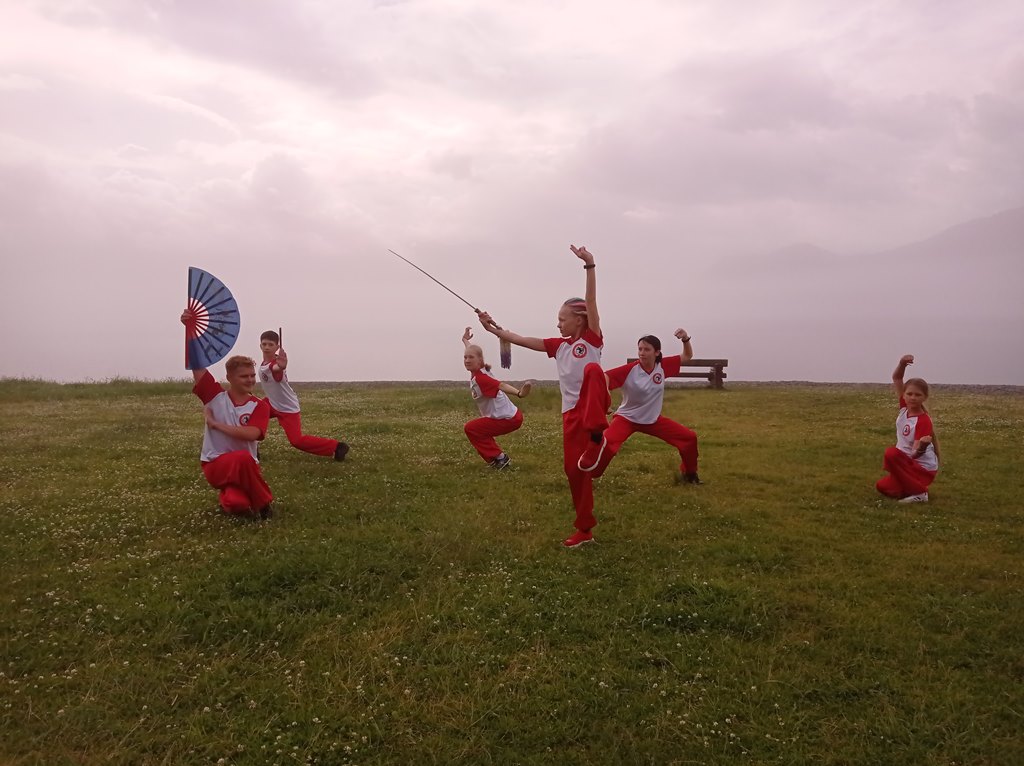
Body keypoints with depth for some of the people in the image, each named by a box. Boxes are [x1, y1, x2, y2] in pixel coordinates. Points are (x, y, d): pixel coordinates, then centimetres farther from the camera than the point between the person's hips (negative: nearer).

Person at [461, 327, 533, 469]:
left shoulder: (480, 377, -24)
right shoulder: (477, 371, 0)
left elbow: (501, 385, -43)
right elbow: (471, 351, 22)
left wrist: (518, 393, -61)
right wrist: (465, 340, 42)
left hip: (507, 419, -10)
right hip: (509, 415, 10)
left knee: (471, 429, -6)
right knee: (478, 430, 23)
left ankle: (499, 457, 0)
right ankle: (497, 458, 24)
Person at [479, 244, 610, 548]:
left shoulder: (592, 339, -1)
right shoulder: (558, 345, 16)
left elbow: (591, 302, -14)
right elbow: (521, 340, 14)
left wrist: (589, 266, -25)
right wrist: (494, 329, 9)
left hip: (592, 406, -6)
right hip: (571, 412, 6)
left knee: (593, 370, -36)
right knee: (573, 470, 5)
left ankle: (596, 436, -40)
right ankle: (584, 529, 18)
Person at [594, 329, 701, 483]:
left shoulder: (663, 366, -10)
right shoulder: (630, 370, -23)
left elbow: (687, 356, 3)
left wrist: (685, 339, -15)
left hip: (653, 419, 5)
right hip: (626, 418, -5)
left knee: (689, 437, 3)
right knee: (606, 445, -30)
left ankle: (689, 474, 25)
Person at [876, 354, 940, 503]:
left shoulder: (923, 421, -24)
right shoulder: (904, 407, -6)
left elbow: (915, 453, -28)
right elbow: (896, 378, -3)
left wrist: (922, 446, -51)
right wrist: (902, 363, -24)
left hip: (923, 469, -7)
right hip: (909, 464, 7)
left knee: (891, 453, -31)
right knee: (882, 486, 10)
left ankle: (918, 492, -20)